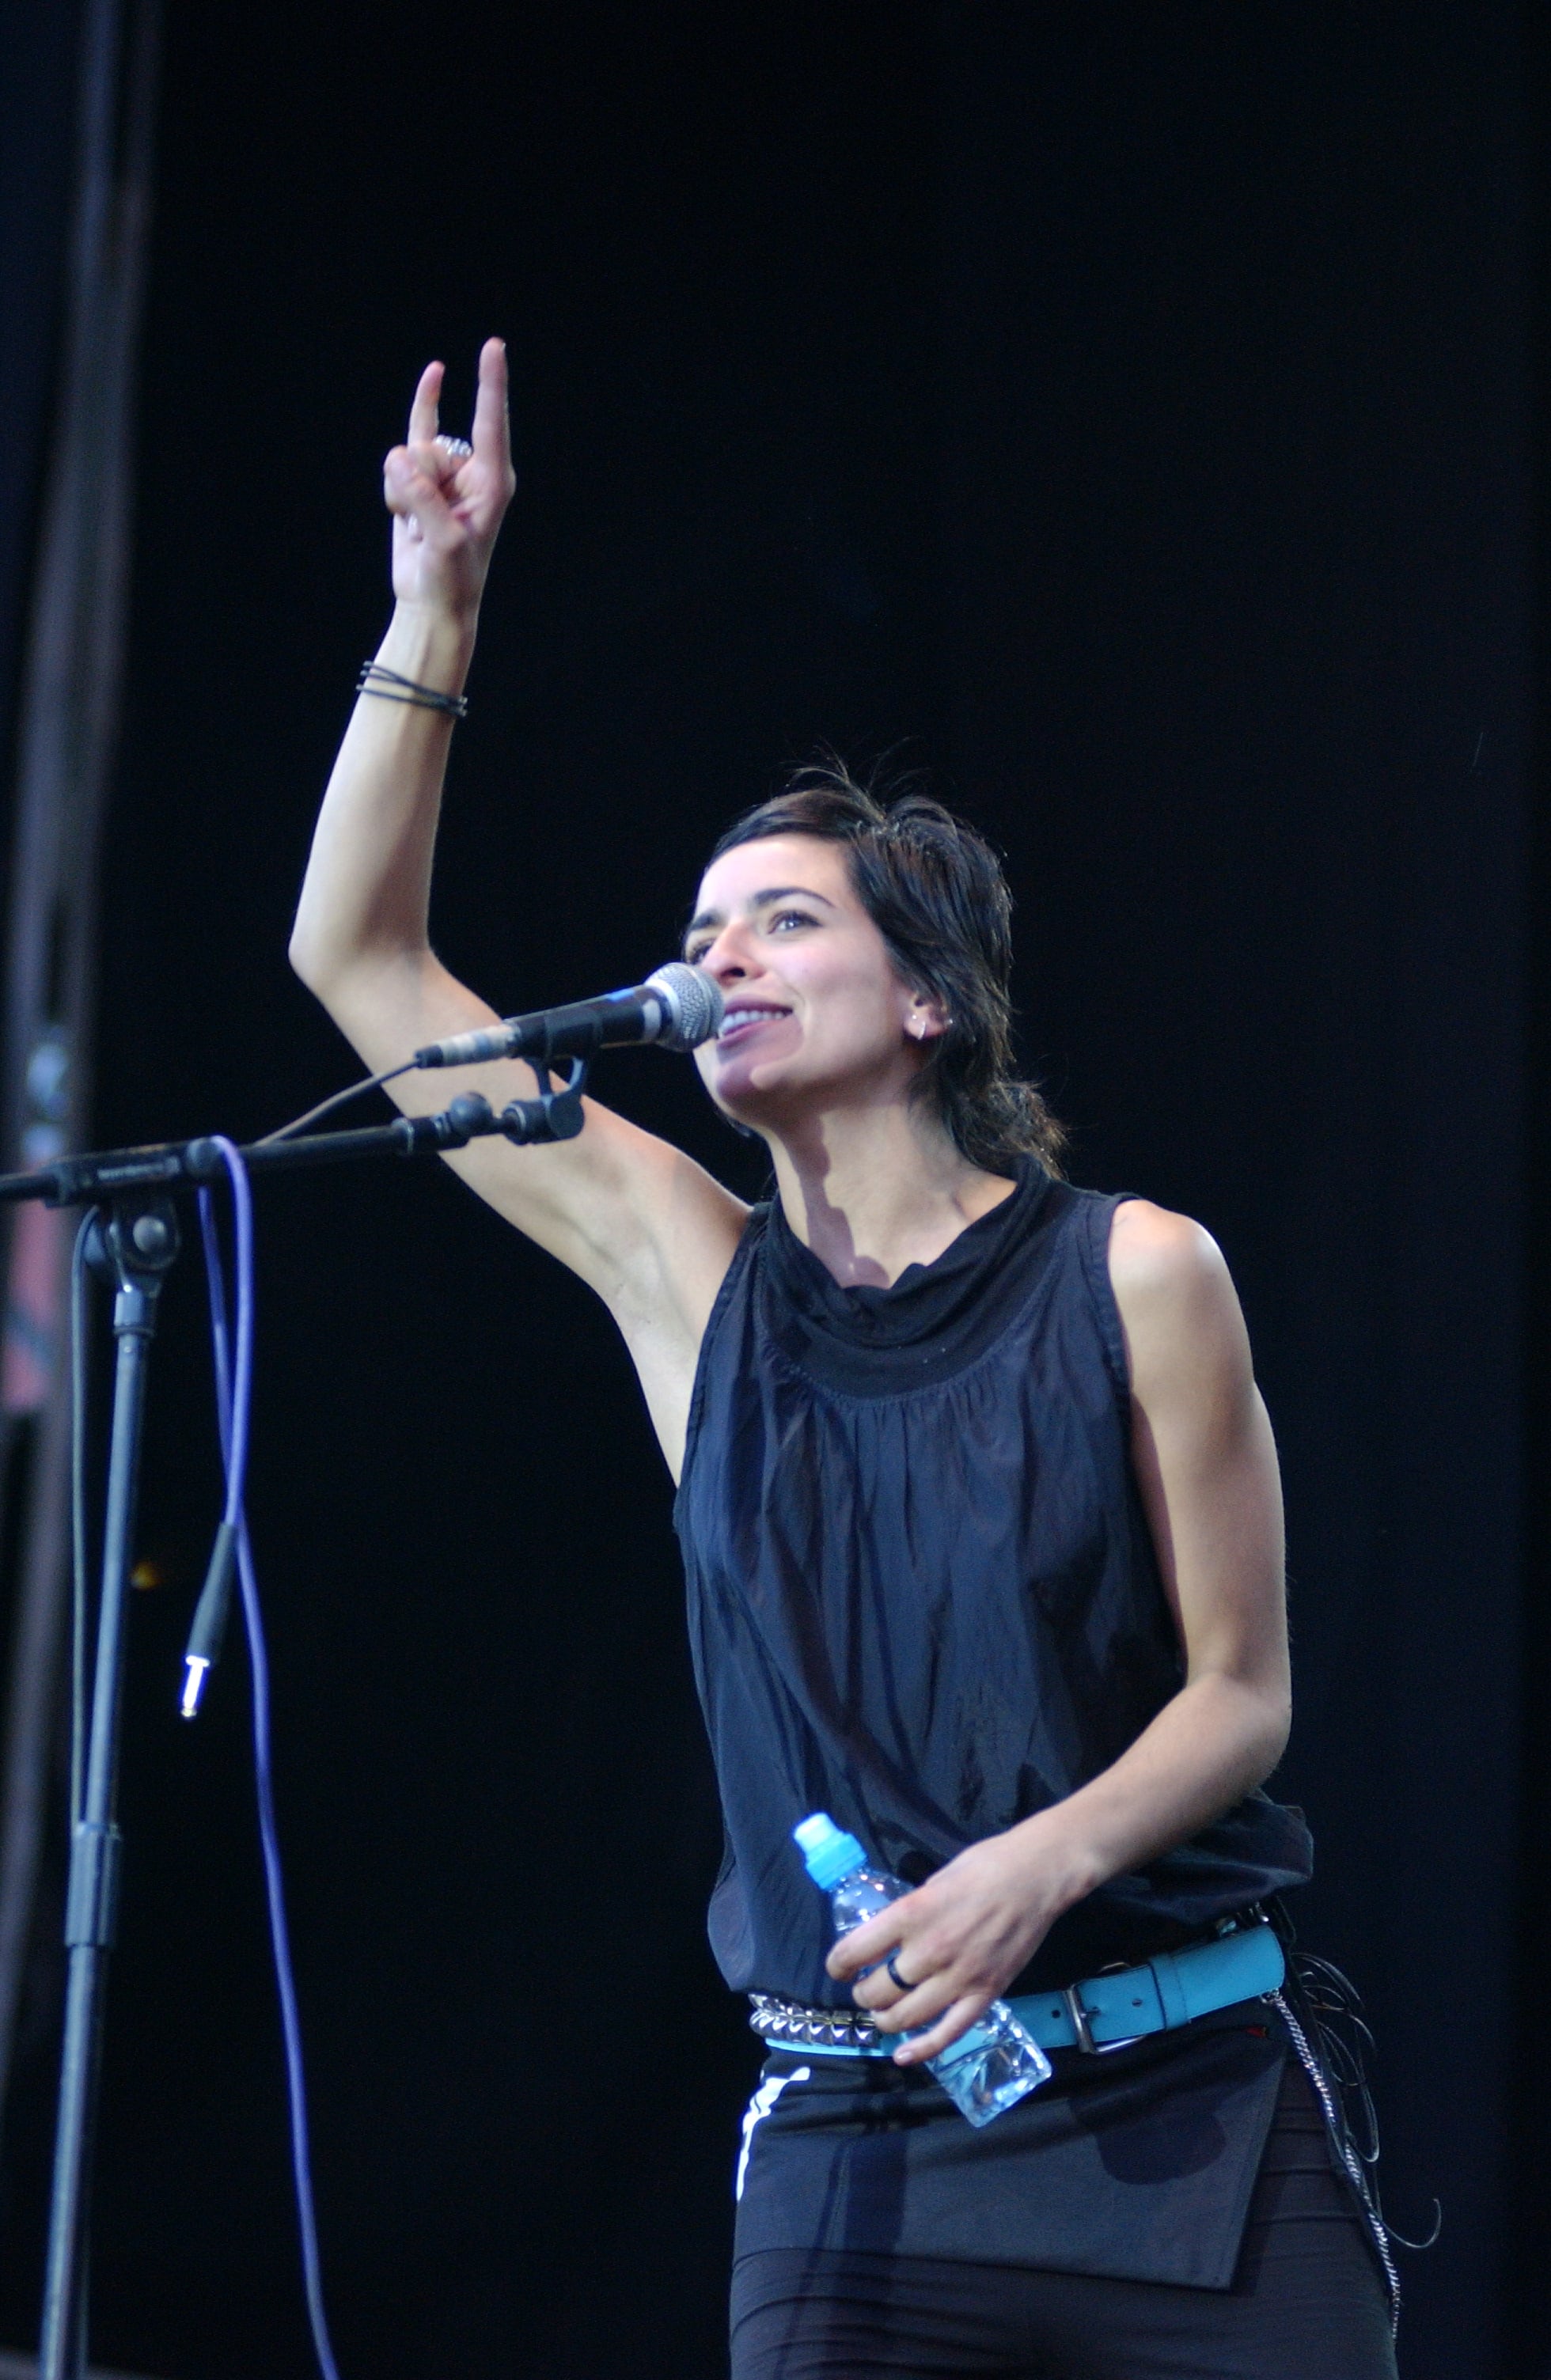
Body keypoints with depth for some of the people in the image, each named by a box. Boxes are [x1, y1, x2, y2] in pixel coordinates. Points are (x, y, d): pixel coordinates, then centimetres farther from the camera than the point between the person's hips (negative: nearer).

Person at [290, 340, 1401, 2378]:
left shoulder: (1134, 1275, 0)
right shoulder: (689, 1276, 8)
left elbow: (1241, 1693, 1)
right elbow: (358, 954, 9)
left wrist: (1045, 1860, -17)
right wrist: (438, 607, 3)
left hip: (1190, 2123, -2)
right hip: (854, 2141, 2)